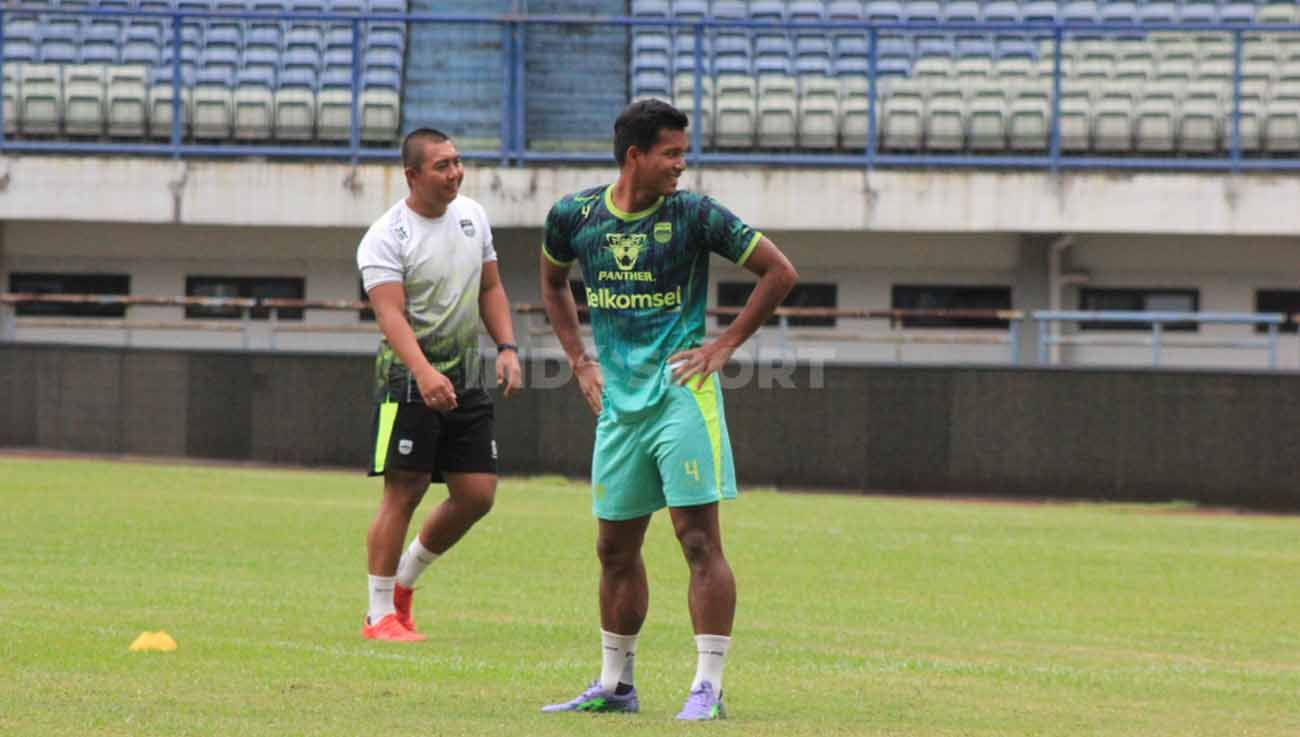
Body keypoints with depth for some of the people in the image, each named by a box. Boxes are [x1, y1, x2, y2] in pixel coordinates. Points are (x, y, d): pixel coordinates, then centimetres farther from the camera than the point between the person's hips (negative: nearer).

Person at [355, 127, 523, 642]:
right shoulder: (386, 238, -13)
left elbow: (490, 288, 19)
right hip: (408, 377, -7)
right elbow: (391, 314, -24)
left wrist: (507, 347, 5)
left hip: (466, 377, 7)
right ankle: (379, 614, -1)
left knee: (477, 493, 3)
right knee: (404, 490, -9)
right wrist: (424, 374, -38)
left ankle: (405, 579, 23)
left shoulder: (472, 215, 9)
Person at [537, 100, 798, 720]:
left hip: (681, 394, -4)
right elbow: (553, 282, 24)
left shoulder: (694, 215, -7)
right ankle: (615, 685, 23)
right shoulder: (574, 216, 3)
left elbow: (779, 273, -1)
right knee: (616, 548, 11)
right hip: (618, 401, 4)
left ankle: (708, 688, -7)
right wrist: (580, 360, 15)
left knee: (699, 539, -9)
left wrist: (723, 346, -4)